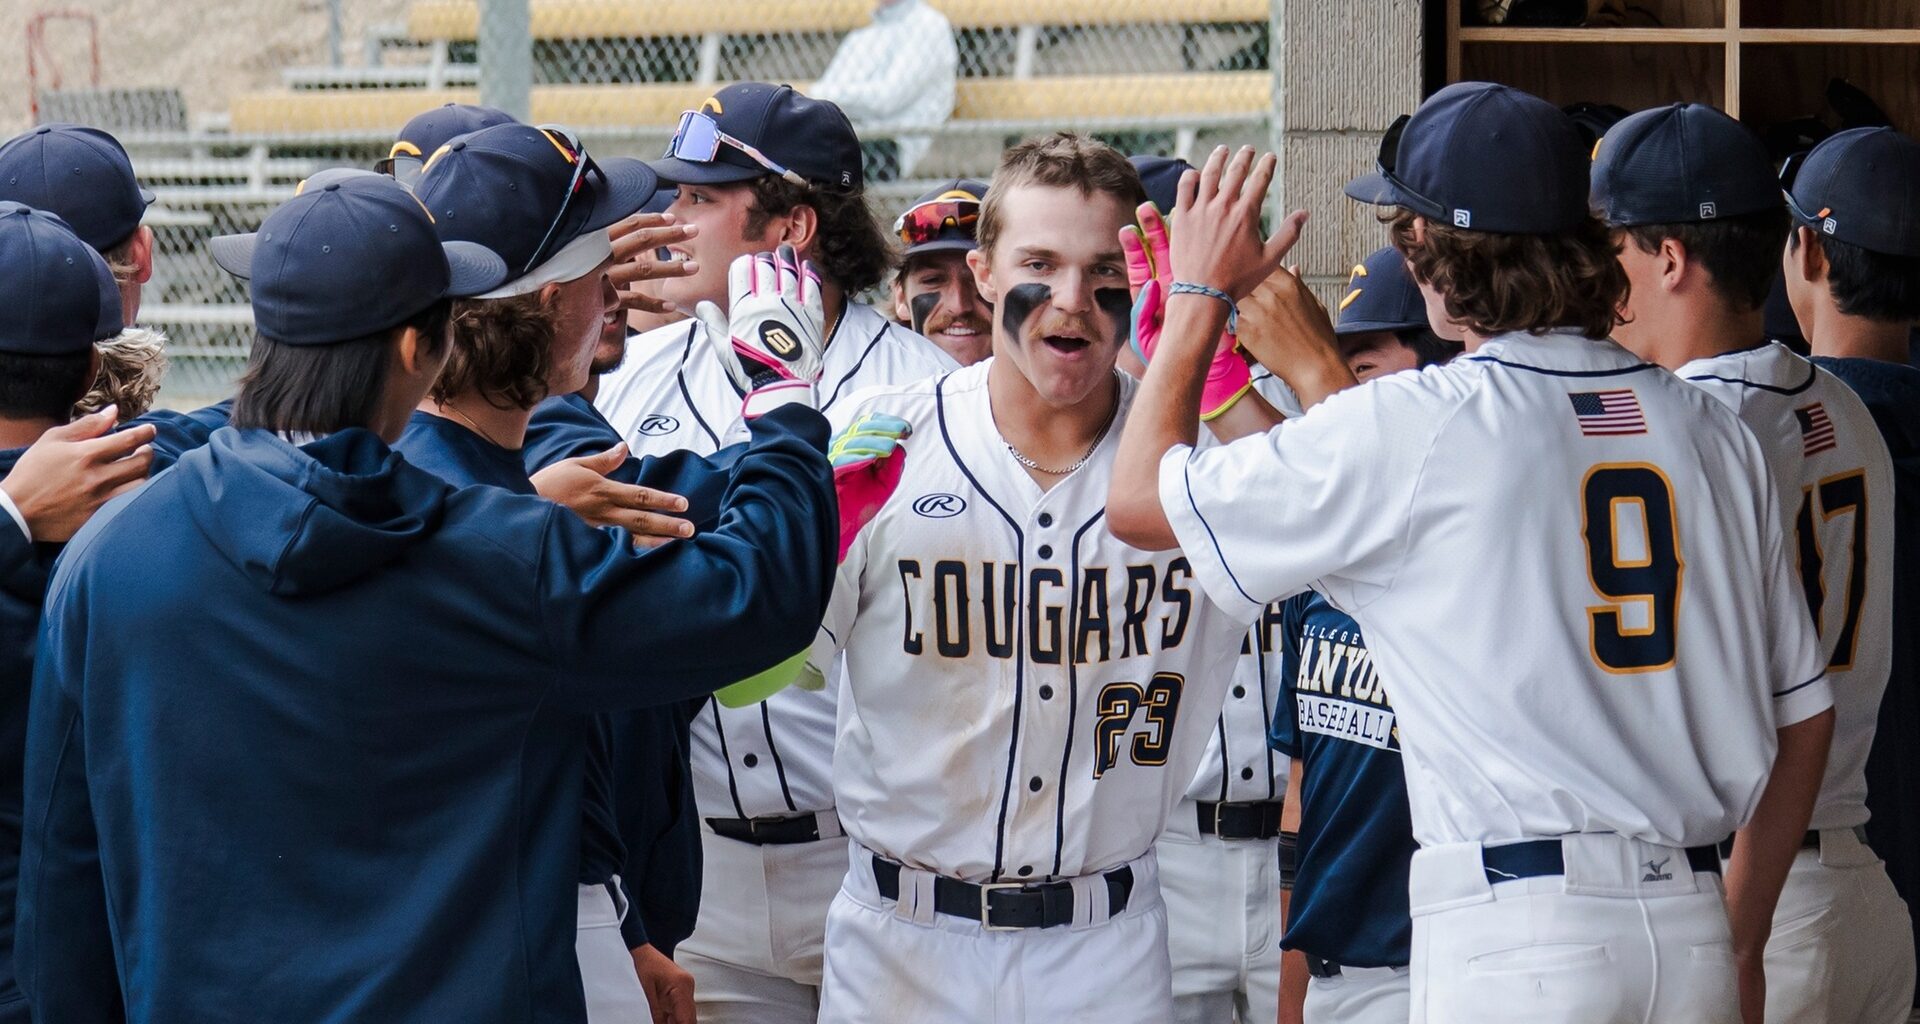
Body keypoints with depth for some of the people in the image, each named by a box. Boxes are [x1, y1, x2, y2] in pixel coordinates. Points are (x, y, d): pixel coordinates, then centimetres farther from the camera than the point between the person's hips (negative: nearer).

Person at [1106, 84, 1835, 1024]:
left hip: (1517, 932, -5)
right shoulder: (1709, 429, 9)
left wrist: (1200, 294, 17)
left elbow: (1138, 502, 4)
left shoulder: (1413, 427, -7)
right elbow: (1802, 713, 13)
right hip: (1693, 926, 5)